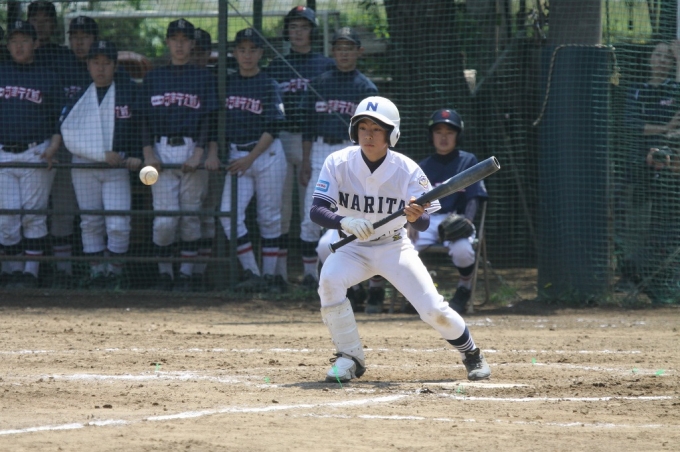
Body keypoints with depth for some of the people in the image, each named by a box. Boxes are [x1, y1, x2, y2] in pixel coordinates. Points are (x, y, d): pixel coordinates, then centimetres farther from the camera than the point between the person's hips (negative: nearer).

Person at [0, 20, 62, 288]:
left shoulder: (47, 78, 8)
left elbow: (59, 120, 6)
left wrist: (53, 148, -9)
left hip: (36, 154, -2)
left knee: (33, 214, -3)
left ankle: (31, 271, 2)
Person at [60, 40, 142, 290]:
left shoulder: (128, 90, 2)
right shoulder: (76, 95, -1)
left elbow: (140, 125, 7)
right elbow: (71, 137, -8)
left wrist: (135, 155, -6)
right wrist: (103, 155, -15)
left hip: (118, 167, -1)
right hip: (84, 167, 1)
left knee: (118, 225, -8)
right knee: (90, 223, 6)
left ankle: (115, 269, 8)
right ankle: (96, 271, 15)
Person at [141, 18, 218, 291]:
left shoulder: (203, 78, 9)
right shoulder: (153, 78, 13)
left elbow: (208, 119, 2)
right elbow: (145, 119, 10)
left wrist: (199, 154, -10)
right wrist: (148, 153, -4)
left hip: (192, 150, 0)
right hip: (161, 151, 1)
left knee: (190, 216, -1)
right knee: (165, 218, -9)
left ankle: (186, 272, 6)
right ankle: (164, 271, 6)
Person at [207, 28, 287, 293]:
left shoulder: (268, 86, -1)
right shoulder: (227, 84, 10)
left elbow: (272, 129, -7)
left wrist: (251, 158, -14)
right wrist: (213, 153, -2)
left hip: (266, 154, -3)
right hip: (236, 156, 3)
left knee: (269, 216, 0)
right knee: (229, 214, -11)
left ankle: (269, 275, 8)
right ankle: (251, 274, -8)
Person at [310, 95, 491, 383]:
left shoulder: (407, 170, -17)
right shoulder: (338, 163, -17)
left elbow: (424, 224, -19)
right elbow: (316, 210, -23)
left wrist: (415, 217, -44)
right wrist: (345, 222, -44)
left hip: (394, 247, 0)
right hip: (353, 248, 1)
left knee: (434, 310, -12)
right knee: (329, 279, -31)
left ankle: (471, 355, 20)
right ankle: (350, 358, -13)